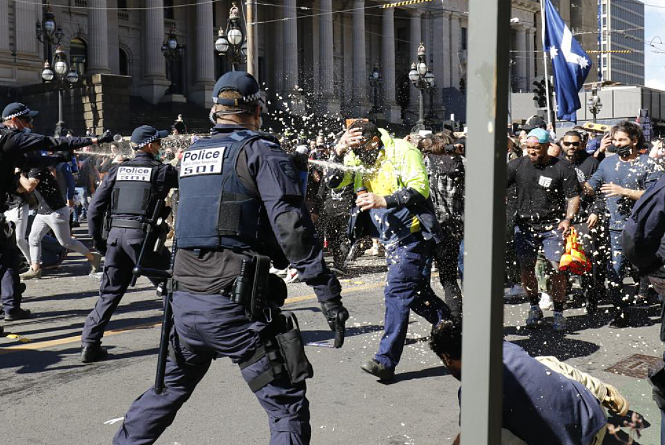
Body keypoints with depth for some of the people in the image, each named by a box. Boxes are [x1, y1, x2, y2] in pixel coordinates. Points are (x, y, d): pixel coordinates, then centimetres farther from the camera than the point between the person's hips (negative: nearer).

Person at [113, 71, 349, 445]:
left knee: (168, 389, 26)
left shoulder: (191, 154, 15)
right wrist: (328, 293, -15)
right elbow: (292, 227, -15)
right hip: (237, 304, -6)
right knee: (289, 407, 1)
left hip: (185, 301, 7)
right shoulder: (261, 151, -4)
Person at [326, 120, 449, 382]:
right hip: (390, 239, 8)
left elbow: (420, 188, -21)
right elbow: (333, 182, -3)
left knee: (397, 291, -14)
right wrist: (339, 151, -19)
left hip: (412, 235, -8)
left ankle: (386, 360, -15)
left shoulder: (403, 152, -11)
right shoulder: (357, 158, 8)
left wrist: (383, 200, -30)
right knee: (417, 292, 15)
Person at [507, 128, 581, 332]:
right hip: (524, 225, 2)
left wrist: (568, 218, -18)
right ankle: (534, 307, 24)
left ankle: (558, 313, 6)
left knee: (557, 268, -10)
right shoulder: (517, 165, 1)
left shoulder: (562, 168, -3)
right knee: (526, 269, 3)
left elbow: (574, 197, -2)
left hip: (552, 227, -2)